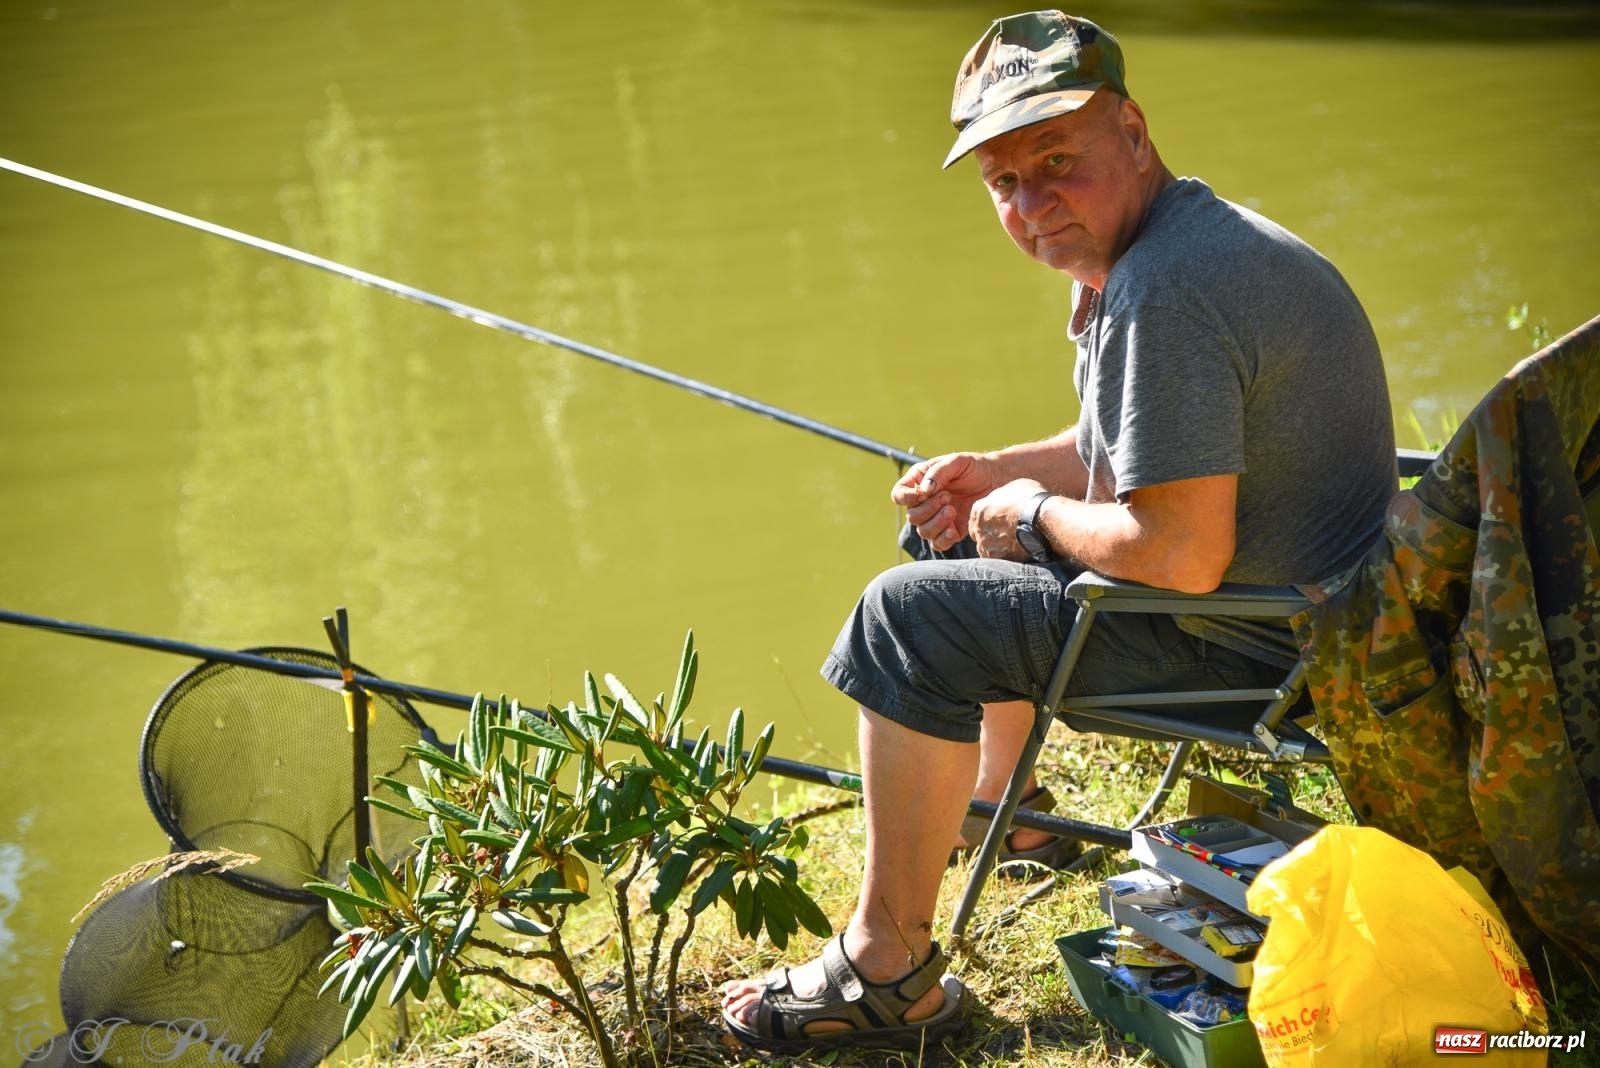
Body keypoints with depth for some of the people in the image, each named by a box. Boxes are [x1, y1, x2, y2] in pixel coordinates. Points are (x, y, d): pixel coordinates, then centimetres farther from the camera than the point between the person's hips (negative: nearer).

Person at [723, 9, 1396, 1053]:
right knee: (970, 546, 26)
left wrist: (1036, 513, -12)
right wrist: (997, 474, 9)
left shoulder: (1162, 294, -27)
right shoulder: (1193, 231, 8)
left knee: (918, 615, -12)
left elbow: (1180, 555, -31)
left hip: (1257, 645, -11)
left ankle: (888, 971, -5)